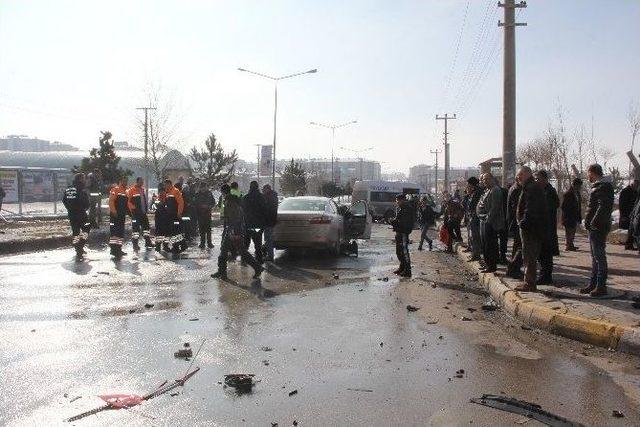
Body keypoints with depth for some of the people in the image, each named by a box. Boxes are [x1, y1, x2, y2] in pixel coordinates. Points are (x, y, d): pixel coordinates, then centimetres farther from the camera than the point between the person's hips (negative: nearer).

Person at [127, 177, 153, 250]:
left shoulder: (143, 189, 12)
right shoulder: (132, 190, -11)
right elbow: (128, 200, -14)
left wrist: (146, 207, 17)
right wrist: (133, 207, -18)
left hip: (143, 211, 8)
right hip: (135, 212, -7)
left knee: (146, 225, 12)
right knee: (135, 227, -4)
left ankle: (147, 241, 22)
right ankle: (135, 243, 3)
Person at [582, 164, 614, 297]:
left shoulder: (603, 187, -15)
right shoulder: (597, 186, 17)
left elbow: (603, 207, -23)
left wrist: (593, 223, -23)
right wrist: (589, 223, 14)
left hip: (598, 227, -11)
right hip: (594, 228, 11)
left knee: (599, 257, -5)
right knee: (595, 257, 15)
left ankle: (601, 287, 0)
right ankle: (593, 284, 22)